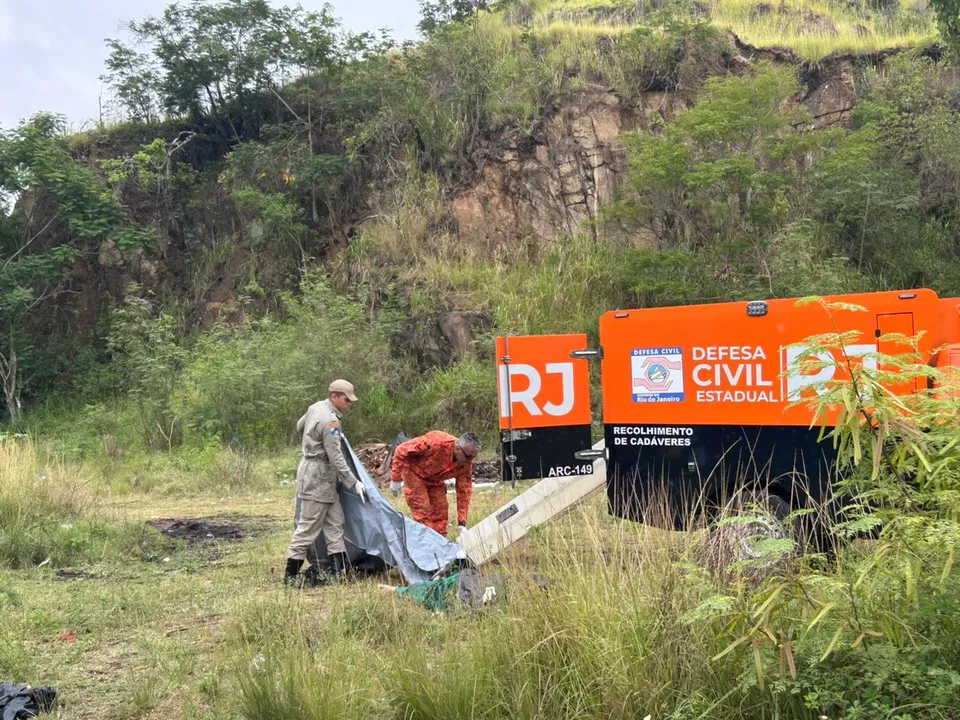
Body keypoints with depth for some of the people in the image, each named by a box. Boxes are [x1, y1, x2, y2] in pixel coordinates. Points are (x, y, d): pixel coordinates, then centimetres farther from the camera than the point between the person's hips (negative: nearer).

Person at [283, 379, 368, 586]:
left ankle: (342, 569, 12)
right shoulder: (330, 422, -22)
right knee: (309, 526, -6)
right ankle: (290, 574, 1)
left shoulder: (315, 408, 7)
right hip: (317, 478, -11)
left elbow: (299, 426, 26)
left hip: (325, 479, 11)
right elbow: (336, 459, -23)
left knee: (335, 522, 10)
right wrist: (354, 483, -18)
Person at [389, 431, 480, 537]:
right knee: (423, 512, -15)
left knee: (440, 514, 2)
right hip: (414, 473, -6)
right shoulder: (436, 443, -38)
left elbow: (464, 491, -11)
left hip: (434, 480, 6)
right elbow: (402, 451, -29)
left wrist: (462, 523, -13)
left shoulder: (466, 464, -19)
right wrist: (396, 479, -23)